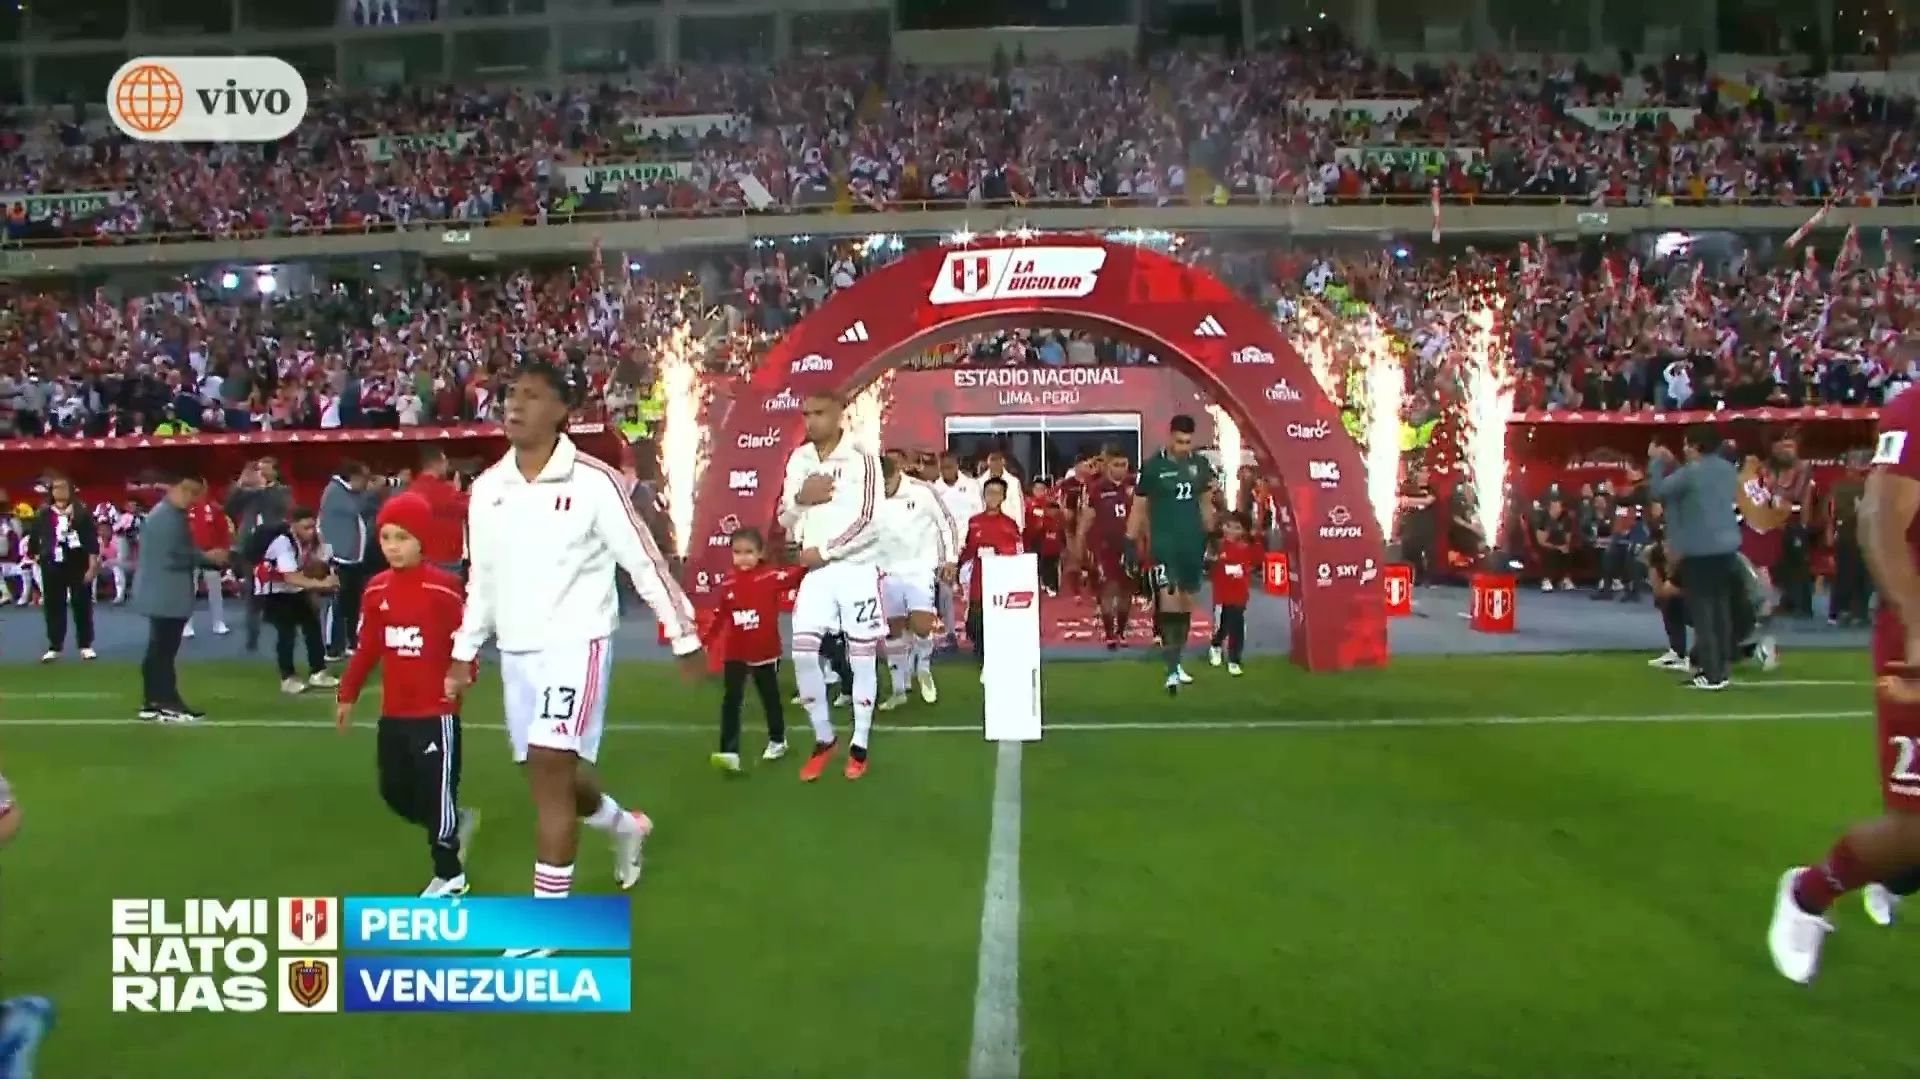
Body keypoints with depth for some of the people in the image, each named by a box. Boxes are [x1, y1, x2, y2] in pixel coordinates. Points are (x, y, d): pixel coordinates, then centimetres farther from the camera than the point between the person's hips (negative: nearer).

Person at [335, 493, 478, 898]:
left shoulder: (444, 587, -14)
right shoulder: (377, 589, 4)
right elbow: (367, 648, 11)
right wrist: (347, 695, 12)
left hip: (436, 712, -6)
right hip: (393, 713, 6)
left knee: (437, 792, 2)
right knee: (395, 792, 13)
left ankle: (449, 876, 18)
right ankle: (457, 822, 37)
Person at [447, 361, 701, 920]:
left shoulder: (593, 480, -11)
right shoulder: (486, 488, 6)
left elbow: (644, 561, -7)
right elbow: (481, 578, 16)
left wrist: (683, 636, -4)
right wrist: (464, 653, 17)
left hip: (576, 642, -6)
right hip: (516, 649, 7)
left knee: (550, 772, -15)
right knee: (551, 775, 14)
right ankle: (625, 825, 44)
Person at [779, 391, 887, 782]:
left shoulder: (861, 460, -9)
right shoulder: (798, 460, 8)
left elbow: (866, 522, -14)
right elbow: (784, 520, 11)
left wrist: (823, 550, -11)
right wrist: (801, 499, -10)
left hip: (858, 568, -4)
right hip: (816, 570, 4)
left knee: (861, 655, 3)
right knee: (802, 651, -5)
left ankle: (860, 745, 15)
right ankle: (824, 738, 13)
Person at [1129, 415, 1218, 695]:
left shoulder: (1200, 465, 5)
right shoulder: (1152, 466, -6)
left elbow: (1206, 504, 14)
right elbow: (1139, 508, -1)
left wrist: (1212, 538, 12)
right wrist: (1130, 543, -4)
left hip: (1193, 543, 4)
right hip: (1164, 544, -4)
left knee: (1186, 603, 12)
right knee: (1169, 601, -14)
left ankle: (1177, 662, 26)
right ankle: (1172, 671, -15)